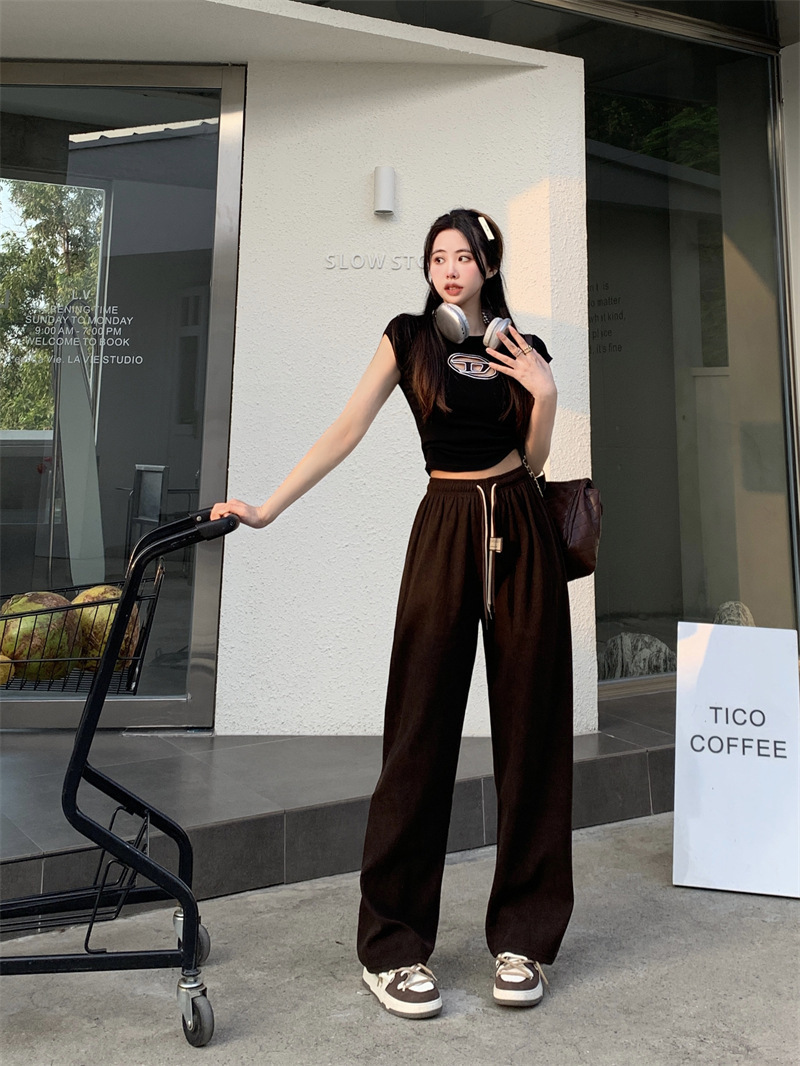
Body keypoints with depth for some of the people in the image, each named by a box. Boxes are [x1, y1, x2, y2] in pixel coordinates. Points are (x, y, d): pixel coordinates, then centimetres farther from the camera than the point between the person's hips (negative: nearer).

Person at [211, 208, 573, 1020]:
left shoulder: (522, 348, 12)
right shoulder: (407, 339, 6)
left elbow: (532, 459, 12)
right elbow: (344, 433, -2)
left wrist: (546, 393, -3)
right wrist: (265, 509, -10)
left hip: (520, 530, 3)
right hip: (446, 528, -2)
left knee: (530, 726, 4)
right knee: (421, 729, -2)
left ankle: (522, 937, 19)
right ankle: (392, 946, 11)